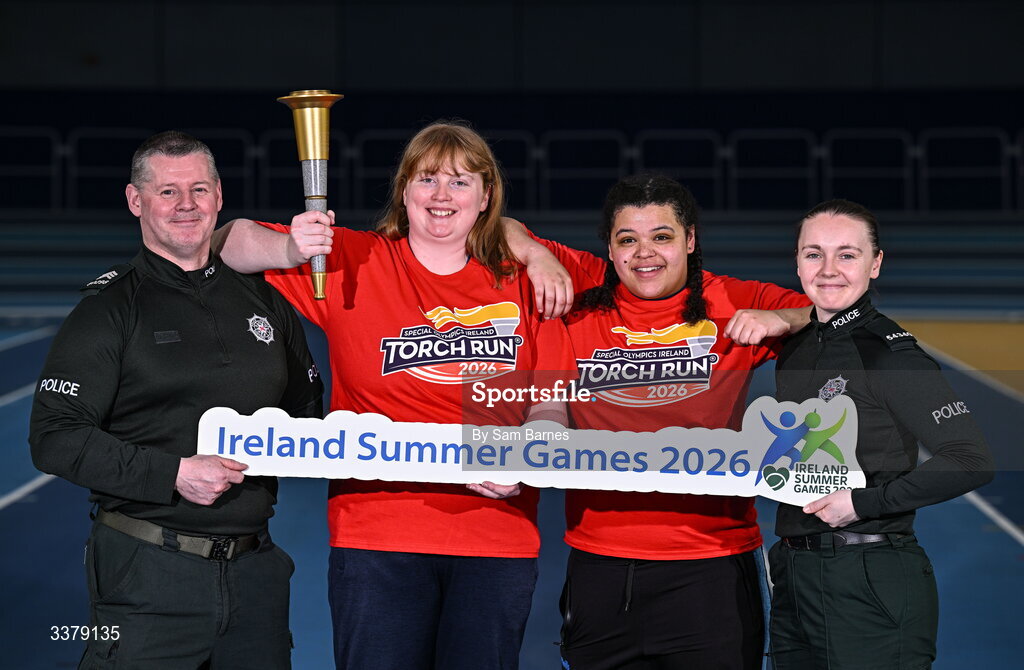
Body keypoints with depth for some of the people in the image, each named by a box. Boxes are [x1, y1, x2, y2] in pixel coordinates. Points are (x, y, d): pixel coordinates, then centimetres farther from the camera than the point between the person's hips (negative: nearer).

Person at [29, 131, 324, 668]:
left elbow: (306, 408, 24)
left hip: (254, 565, 5)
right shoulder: (109, 308, -2)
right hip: (149, 573, -4)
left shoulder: (264, 303, 14)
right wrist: (174, 474, -17)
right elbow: (55, 438, -10)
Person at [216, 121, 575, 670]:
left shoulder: (521, 284, 9)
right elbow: (233, 242, 5)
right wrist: (290, 250, -16)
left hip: (499, 540, 2)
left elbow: (551, 408, 9)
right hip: (377, 534, -2)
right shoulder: (349, 262, 4)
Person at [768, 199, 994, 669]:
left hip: (874, 583, -7)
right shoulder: (794, 350, 11)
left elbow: (971, 462, -18)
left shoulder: (888, 352, -11)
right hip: (795, 578, 7)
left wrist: (862, 503, -17)